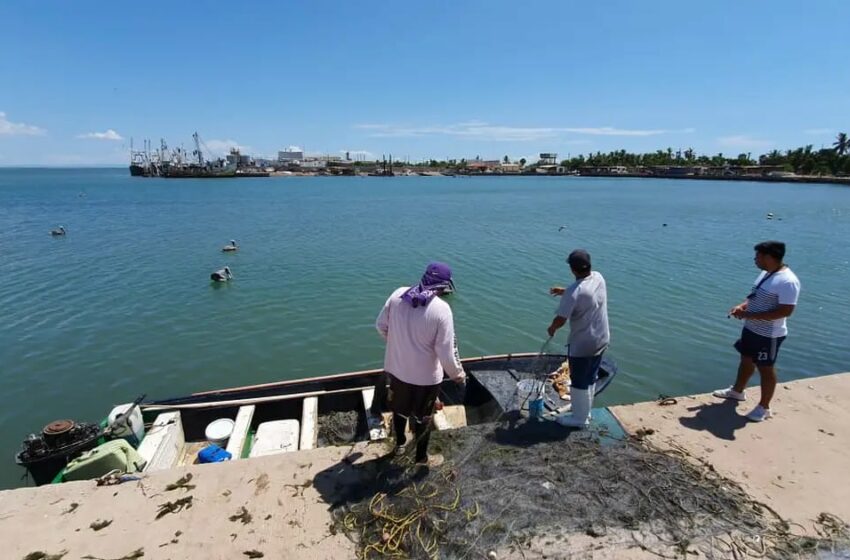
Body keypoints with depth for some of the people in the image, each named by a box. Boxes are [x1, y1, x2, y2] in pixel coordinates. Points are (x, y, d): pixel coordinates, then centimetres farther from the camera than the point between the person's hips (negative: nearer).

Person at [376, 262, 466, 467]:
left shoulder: (398, 294, -11)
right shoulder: (441, 309, -24)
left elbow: (381, 325, 1)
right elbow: (446, 350, -21)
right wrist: (457, 373, -3)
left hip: (395, 367, 5)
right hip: (425, 376, -4)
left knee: (399, 407, 29)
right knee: (422, 417, 19)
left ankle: (400, 443, 52)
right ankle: (422, 457, 40)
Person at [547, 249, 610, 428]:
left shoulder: (574, 292, -28)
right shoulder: (598, 278, -4)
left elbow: (560, 320, -21)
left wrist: (552, 328, -1)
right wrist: (564, 292, 14)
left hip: (582, 345, -8)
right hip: (601, 340, 8)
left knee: (579, 382, 10)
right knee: (591, 379, 22)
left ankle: (579, 418, 27)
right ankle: (585, 412, 39)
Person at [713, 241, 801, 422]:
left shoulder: (787, 281, -25)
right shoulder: (766, 273, 5)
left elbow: (785, 311, -28)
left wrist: (749, 314, -28)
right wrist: (743, 305, -2)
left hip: (769, 335, -9)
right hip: (751, 328, 9)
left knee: (765, 368, 5)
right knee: (746, 359, 22)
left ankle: (764, 407, 21)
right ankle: (737, 391, 41)